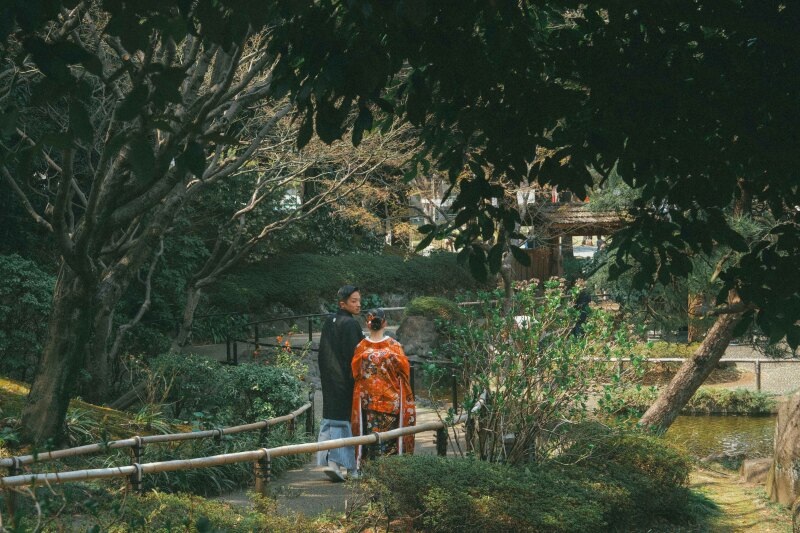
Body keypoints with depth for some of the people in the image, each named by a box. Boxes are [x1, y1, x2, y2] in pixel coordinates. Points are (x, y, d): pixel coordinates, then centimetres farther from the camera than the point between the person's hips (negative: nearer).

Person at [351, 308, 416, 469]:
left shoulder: (361, 347, -6)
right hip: (391, 400, -1)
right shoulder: (394, 346, -8)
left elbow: (355, 374, 2)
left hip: (367, 400, 1)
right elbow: (404, 372, -1)